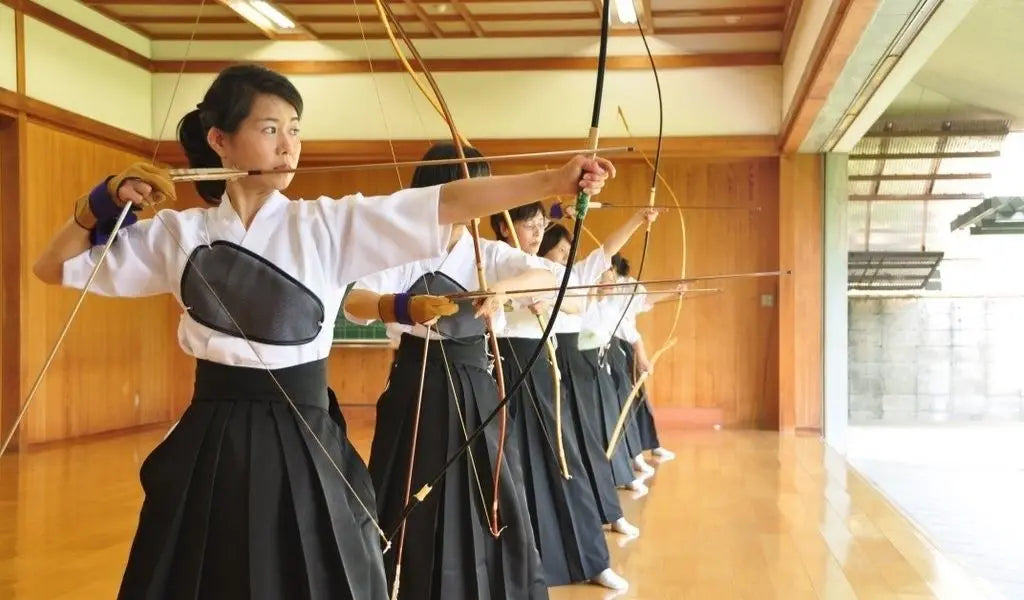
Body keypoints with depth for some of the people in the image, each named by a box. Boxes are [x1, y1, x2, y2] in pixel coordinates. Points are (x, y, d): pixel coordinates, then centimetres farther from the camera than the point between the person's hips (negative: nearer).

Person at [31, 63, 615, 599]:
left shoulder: (329, 224, -2)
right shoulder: (180, 233, 3)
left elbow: (448, 203, -14)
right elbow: (53, 268, 12)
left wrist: (557, 180, -22)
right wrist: (105, 201, -3)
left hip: (304, 448, -1)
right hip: (211, 450, 2)